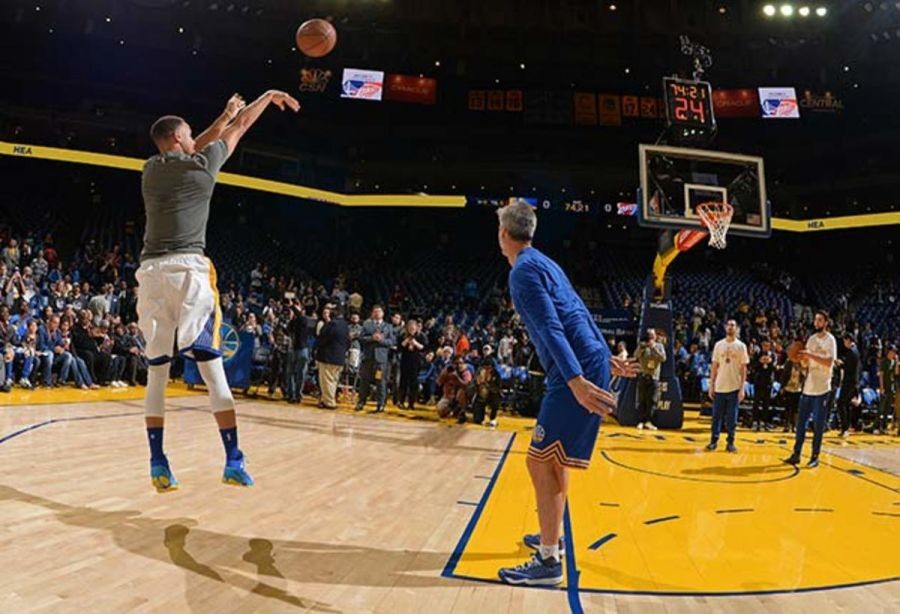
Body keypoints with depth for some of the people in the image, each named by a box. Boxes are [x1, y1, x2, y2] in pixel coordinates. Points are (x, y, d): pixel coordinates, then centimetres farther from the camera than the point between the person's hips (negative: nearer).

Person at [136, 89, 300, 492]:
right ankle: (233, 461, -7)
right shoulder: (203, 164, 6)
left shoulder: (150, 169, 17)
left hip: (150, 271, 5)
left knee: (156, 369, 8)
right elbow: (240, 128, 20)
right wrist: (269, 96, 36)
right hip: (187, 268, -4)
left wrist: (223, 115, 46)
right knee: (210, 365, -4)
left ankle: (158, 464, 7)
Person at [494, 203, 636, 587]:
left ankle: (548, 562, -3)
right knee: (552, 458, 21)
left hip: (576, 371, -10)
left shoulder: (523, 270, -10)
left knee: (541, 461, -7)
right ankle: (550, 537, 33)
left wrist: (575, 380, -29)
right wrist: (605, 357, 31)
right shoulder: (545, 263, 20)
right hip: (591, 361, 10)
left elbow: (551, 328, -22)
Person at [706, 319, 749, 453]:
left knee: (732, 418, 3)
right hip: (719, 387, 2)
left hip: (734, 388, -2)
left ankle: (730, 442, 12)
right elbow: (714, 366, 7)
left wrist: (742, 388, -7)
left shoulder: (741, 346, -1)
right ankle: (714, 441, 12)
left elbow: (743, 369, -1)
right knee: (716, 416, 5)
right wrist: (711, 385, 2)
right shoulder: (719, 344, 5)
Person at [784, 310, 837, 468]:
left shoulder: (830, 339, -7)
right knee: (801, 422, 7)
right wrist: (801, 357, -6)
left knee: (818, 425, 1)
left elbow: (829, 362, -19)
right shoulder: (811, 339, 13)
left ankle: (815, 457, 8)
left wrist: (810, 355, -24)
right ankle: (796, 454, 13)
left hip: (821, 389, -6)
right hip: (807, 388, 6)